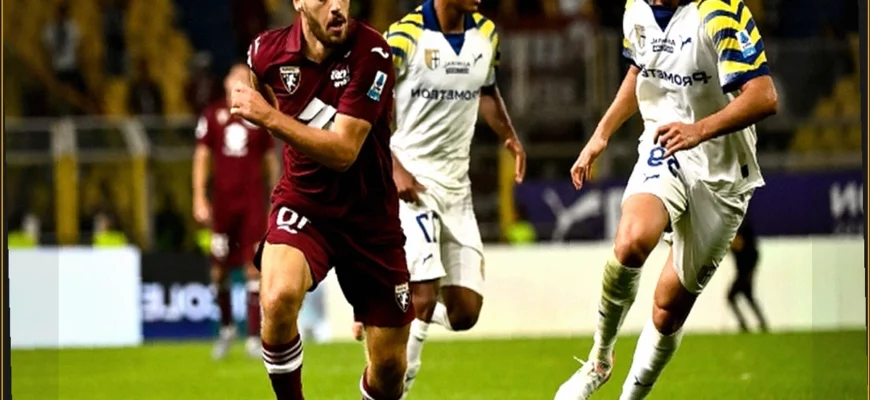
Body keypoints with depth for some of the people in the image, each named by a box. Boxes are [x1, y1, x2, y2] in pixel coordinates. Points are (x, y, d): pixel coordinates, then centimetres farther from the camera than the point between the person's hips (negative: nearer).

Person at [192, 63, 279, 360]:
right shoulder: (213, 116, 6)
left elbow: (271, 160, 11)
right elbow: (201, 158, 7)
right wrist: (199, 198, -1)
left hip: (253, 201, -1)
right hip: (222, 200, 1)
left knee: (254, 268, -7)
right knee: (219, 268, 5)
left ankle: (254, 336, -5)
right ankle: (226, 327, 27)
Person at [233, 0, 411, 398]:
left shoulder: (370, 53, -18)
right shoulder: (267, 52, -8)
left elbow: (344, 152, -24)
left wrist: (271, 118, -27)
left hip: (369, 215, -1)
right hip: (302, 205, 1)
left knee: (389, 367, 2)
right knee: (278, 298, -32)